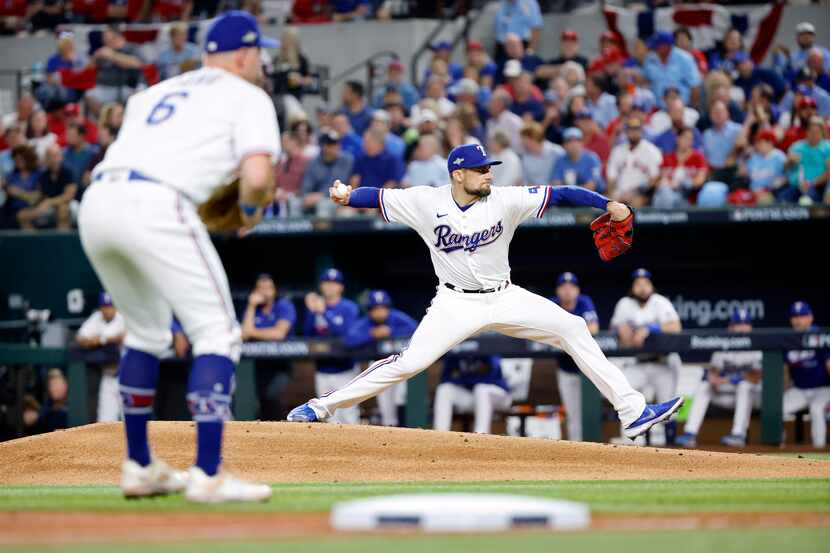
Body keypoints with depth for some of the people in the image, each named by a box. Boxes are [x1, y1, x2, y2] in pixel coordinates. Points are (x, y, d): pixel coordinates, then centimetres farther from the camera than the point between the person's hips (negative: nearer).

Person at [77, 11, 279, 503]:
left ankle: (139, 468, 27)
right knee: (217, 333, -1)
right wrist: (251, 213, 15)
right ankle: (208, 476, -11)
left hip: (96, 202, 7)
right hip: (156, 207, -7)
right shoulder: (248, 97, 11)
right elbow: (257, 177, -5)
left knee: (148, 331, 25)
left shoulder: (156, 92, 31)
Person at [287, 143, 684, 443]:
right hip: (456, 304, -2)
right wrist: (347, 196, -21)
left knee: (573, 328, -9)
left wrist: (607, 205, -26)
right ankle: (322, 407, -3)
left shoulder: (505, 201, -10)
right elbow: (379, 197, -6)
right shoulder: (426, 203, -9)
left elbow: (560, 194, -16)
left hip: (505, 298, 2)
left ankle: (633, 412, -7)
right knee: (410, 362, -15)